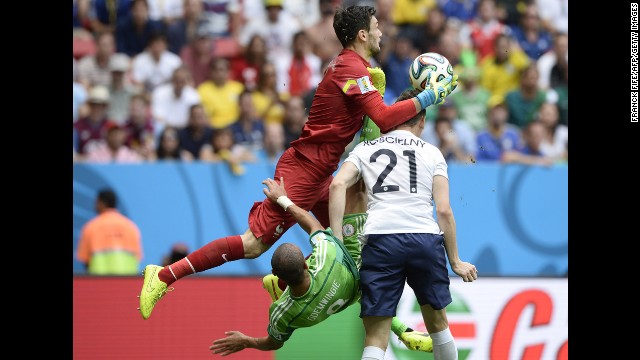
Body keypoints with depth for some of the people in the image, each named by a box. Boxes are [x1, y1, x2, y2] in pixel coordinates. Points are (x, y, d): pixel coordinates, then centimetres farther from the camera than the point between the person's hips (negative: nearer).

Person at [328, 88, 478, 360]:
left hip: (380, 239, 0)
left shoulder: (365, 149, 19)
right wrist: (455, 261, 15)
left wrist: (336, 240, -1)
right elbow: (444, 211, 9)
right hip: (426, 240, 0)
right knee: (438, 323, 21)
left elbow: (338, 185, 1)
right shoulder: (432, 153, 17)